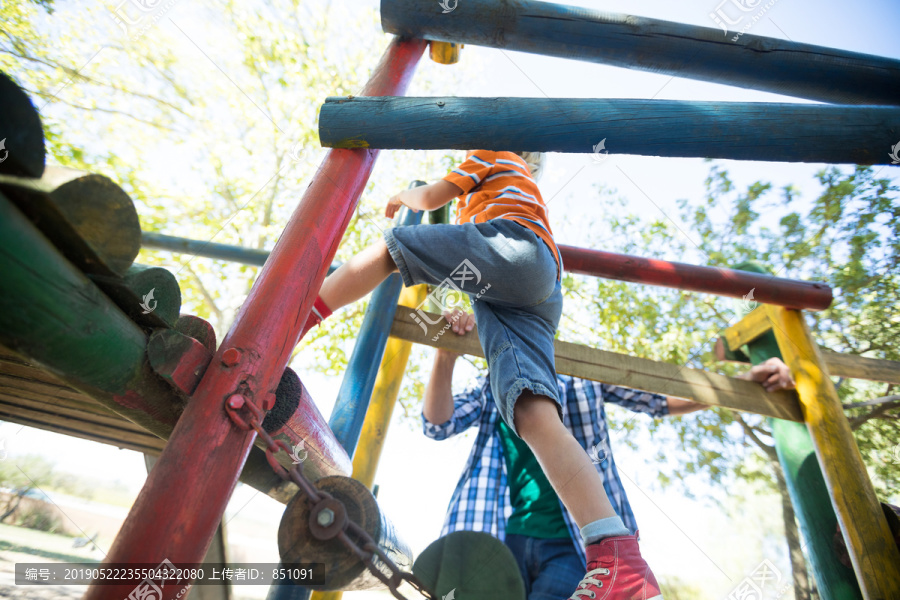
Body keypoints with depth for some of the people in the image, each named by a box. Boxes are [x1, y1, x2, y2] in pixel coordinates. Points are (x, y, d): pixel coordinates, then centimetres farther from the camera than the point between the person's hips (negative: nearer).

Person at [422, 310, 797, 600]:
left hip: (574, 543, -1)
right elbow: (438, 424, 0)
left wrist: (748, 380, 4)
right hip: (501, 537, 1)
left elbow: (664, 400, 15)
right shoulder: (489, 388, 15)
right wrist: (446, 357, -17)